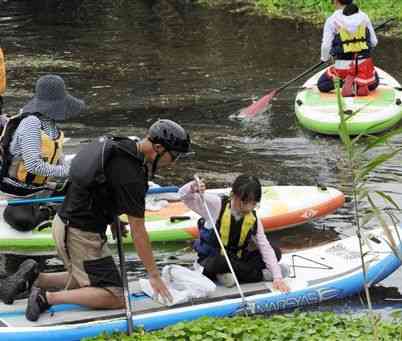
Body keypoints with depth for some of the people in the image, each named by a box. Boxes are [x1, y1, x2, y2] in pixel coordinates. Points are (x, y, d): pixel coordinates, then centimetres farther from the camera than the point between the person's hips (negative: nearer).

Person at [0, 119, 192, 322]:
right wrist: (154, 275, -11)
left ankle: (36, 279, 14)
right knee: (115, 298, -7)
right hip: (81, 235, -10)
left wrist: (113, 220, 19)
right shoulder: (131, 175, -24)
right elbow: (137, 231, -19)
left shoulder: (119, 146, 3)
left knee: (89, 280, 25)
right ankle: (47, 298, -12)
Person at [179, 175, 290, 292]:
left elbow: (265, 248, -10)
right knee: (217, 263, -42)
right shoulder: (217, 205, -18)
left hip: (235, 258, 4)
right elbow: (184, 196, -17)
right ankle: (260, 273, -19)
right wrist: (192, 189, -43)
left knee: (276, 253, -8)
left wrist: (278, 277, -21)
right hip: (210, 259, -4)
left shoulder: (253, 220, -8)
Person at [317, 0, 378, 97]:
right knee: (373, 84, 33)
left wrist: (324, 58, 12)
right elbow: (374, 42, 6)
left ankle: (344, 81, -7)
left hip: (342, 67, -2)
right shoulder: (364, 17, 2)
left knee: (322, 85, 22)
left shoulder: (332, 20, -7)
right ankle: (362, 82, -4)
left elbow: (326, 46, -9)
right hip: (365, 64, 2)